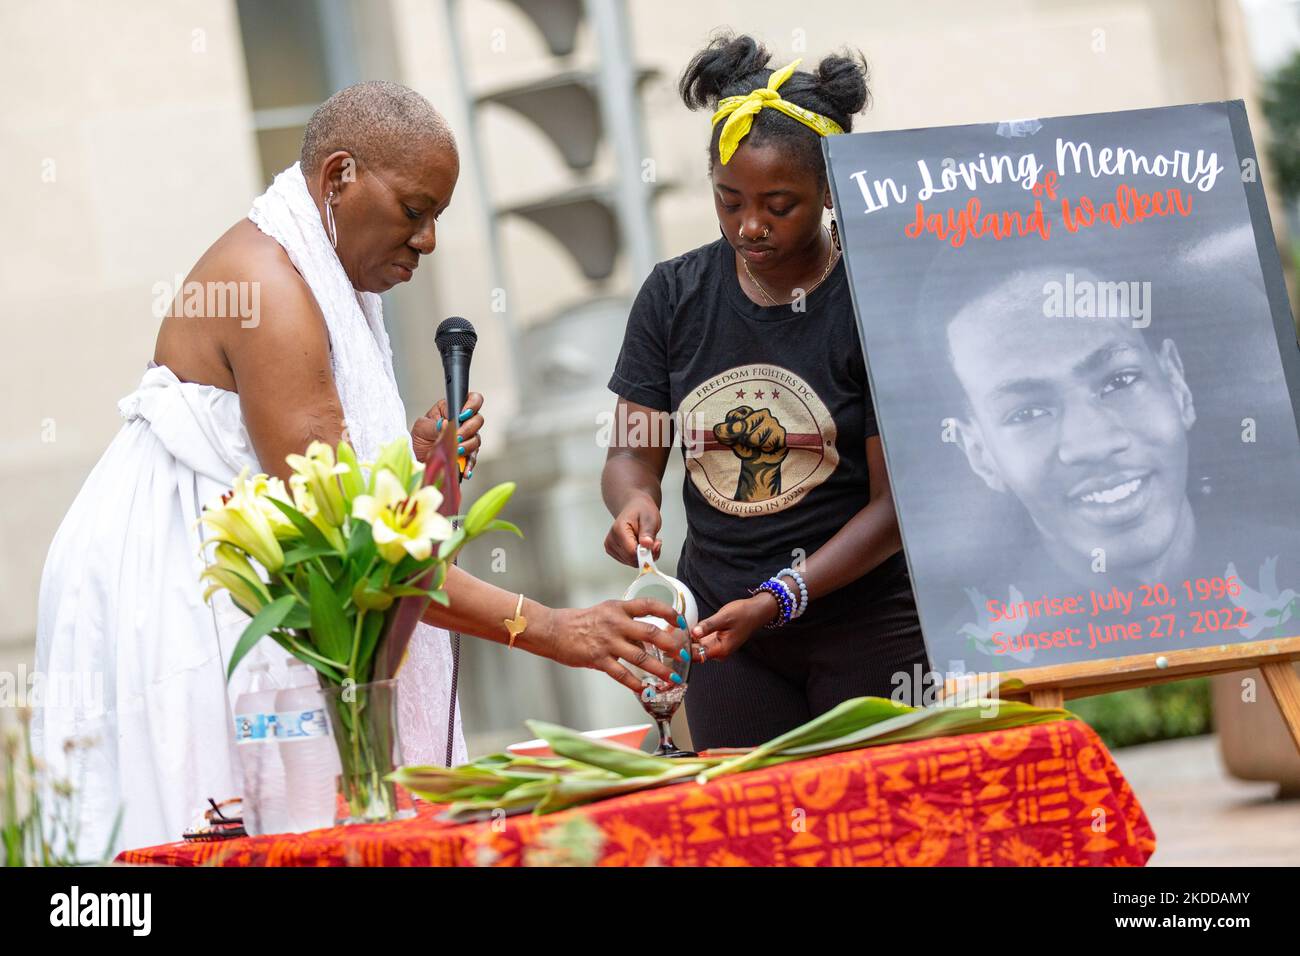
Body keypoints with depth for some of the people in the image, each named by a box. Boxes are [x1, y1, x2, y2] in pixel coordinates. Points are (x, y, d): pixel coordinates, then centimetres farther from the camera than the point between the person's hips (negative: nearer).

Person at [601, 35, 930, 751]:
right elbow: (632, 453, 7)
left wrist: (778, 598, -19)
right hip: (719, 623, 3)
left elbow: (894, 502, -10)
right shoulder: (675, 296, 5)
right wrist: (633, 502, -17)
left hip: (864, 628, -3)